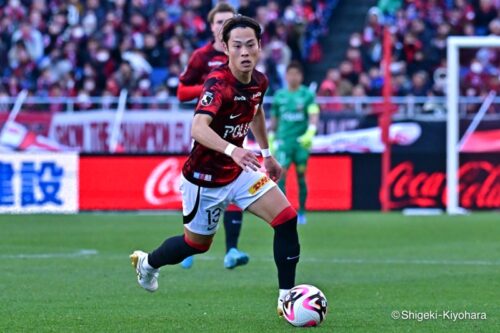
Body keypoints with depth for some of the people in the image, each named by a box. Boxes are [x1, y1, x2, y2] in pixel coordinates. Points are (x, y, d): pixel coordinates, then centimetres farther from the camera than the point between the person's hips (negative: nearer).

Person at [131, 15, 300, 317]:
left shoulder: (259, 81, -5)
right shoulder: (218, 83, -29)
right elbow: (198, 128, -46)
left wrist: (267, 154, 24)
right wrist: (231, 150, -62)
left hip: (239, 172, 6)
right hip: (205, 179, -6)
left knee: (287, 218, -11)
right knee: (198, 243, 14)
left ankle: (287, 297, -4)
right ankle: (147, 262, 46)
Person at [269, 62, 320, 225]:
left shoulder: (307, 94, -1)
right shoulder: (279, 95, 7)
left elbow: (314, 115, -12)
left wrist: (310, 133, -27)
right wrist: (271, 139, 14)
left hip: (301, 142, -1)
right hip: (283, 142, 1)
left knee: (301, 176, 5)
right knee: (281, 175, -12)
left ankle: (302, 213, 17)